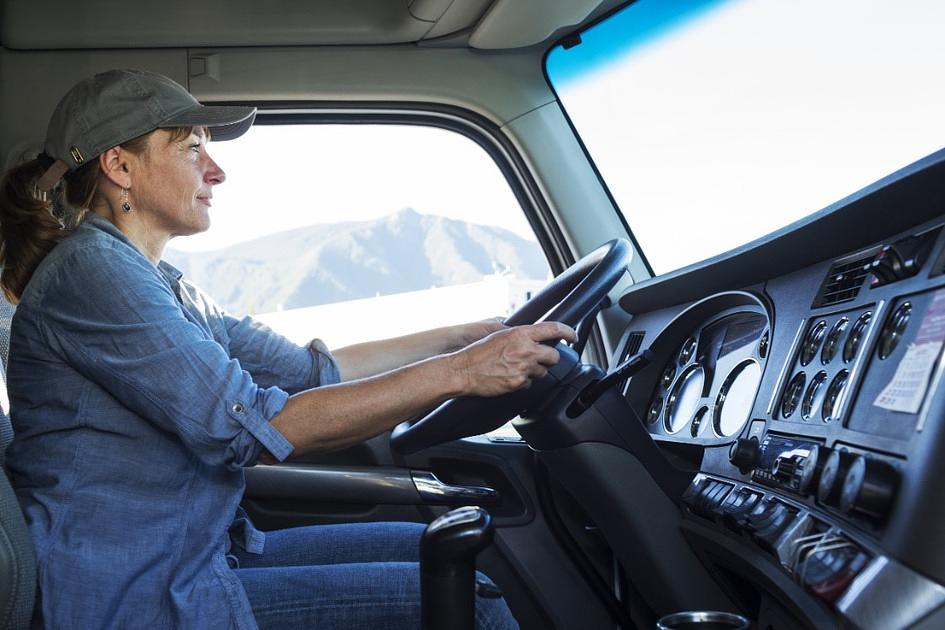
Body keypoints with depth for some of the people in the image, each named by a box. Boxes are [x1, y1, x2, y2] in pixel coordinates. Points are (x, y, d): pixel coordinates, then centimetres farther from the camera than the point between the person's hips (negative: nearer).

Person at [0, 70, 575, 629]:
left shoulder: (164, 287, 13)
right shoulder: (90, 269, -17)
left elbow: (315, 371, 12)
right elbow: (253, 429, -23)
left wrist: (480, 333, 9)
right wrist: (460, 371, -22)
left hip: (202, 555, 9)